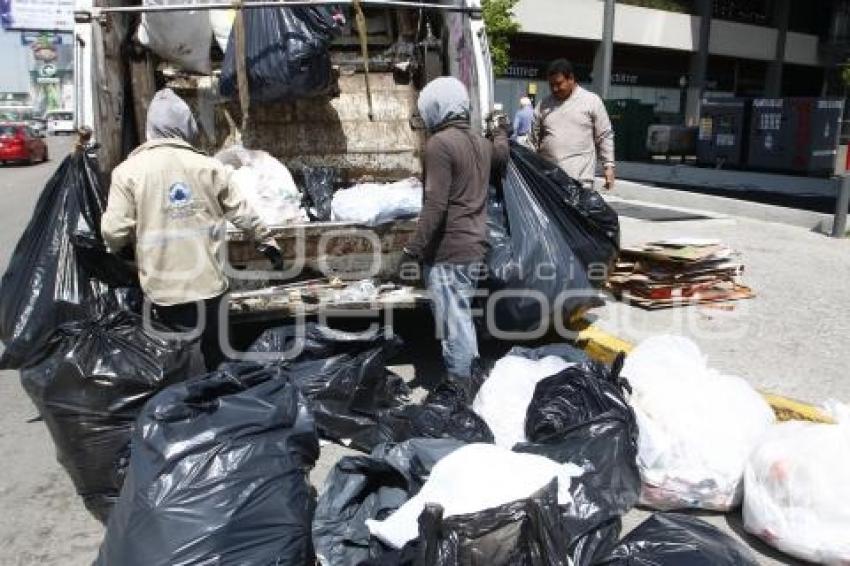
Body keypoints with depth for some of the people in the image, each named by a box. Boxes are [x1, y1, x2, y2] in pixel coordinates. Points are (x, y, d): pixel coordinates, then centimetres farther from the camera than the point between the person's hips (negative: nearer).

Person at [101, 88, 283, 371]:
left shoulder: (129, 171, -7)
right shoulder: (207, 166, -2)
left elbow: (114, 231, -9)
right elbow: (241, 212, 3)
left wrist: (115, 248, 14)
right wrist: (268, 242, 18)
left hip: (163, 290, -2)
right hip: (208, 283, 2)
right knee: (212, 358, 19)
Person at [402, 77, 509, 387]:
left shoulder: (440, 143, -15)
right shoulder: (481, 142, 11)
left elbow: (435, 204, -21)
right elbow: (501, 153, 36)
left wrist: (414, 247, -17)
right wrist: (501, 129, 56)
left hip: (448, 250, -9)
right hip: (475, 247, 9)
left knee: (454, 321, -2)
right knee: (462, 317, 20)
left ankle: (458, 386, 7)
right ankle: (470, 373, 31)